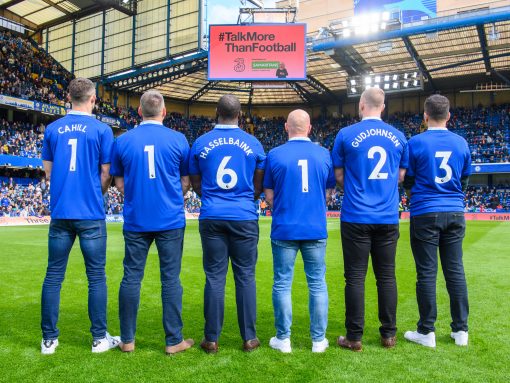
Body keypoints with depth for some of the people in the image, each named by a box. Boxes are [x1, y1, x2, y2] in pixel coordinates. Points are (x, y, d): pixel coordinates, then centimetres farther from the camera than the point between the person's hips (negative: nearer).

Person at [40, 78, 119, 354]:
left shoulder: (52, 129, 7)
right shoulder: (101, 129, -4)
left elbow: (48, 172, 12)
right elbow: (106, 174, -3)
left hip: (60, 212, 3)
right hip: (91, 214, -3)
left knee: (53, 276, 10)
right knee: (96, 276, 5)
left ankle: (49, 339, 17)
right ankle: (99, 338, 13)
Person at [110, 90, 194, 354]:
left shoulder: (123, 141, 2)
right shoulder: (178, 139, -2)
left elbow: (119, 183, 7)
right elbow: (186, 182, 3)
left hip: (135, 221, 2)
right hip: (171, 220, -1)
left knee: (131, 278, 9)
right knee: (171, 278, 4)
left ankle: (127, 340, 19)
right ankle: (174, 341, 11)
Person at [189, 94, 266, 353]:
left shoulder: (201, 143, 3)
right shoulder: (253, 143, 2)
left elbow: (195, 183, 11)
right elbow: (259, 186, 9)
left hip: (212, 218, 1)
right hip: (245, 218, 0)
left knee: (215, 278, 6)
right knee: (245, 277, 7)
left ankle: (211, 339, 14)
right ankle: (249, 338, 16)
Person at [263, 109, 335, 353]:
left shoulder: (274, 155, -3)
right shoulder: (323, 154, 2)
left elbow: (268, 194, 1)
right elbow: (329, 191, 9)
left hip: (284, 230, -1)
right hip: (316, 230, 2)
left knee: (282, 284, 8)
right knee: (317, 284, 11)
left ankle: (283, 339, 17)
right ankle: (318, 340, 19)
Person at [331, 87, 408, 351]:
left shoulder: (346, 134, -3)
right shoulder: (398, 136, 6)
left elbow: (339, 175, 2)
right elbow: (401, 176, 13)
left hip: (356, 217, -3)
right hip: (388, 218, 3)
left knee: (355, 277, 3)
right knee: (387, 276, 11)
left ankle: (354, 337, 10)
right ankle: (388, 334, 21)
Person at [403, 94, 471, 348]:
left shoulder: (416, 142, -7)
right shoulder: (461, 143, 5)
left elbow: (407, 181, 1)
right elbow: (464, 181, 15)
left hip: (426, 214, -4)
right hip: (455, 213, 4)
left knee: (427, 273, 1)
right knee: (455, 270, 10)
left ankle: (427, 332, 10)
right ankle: (460, 330, 19)